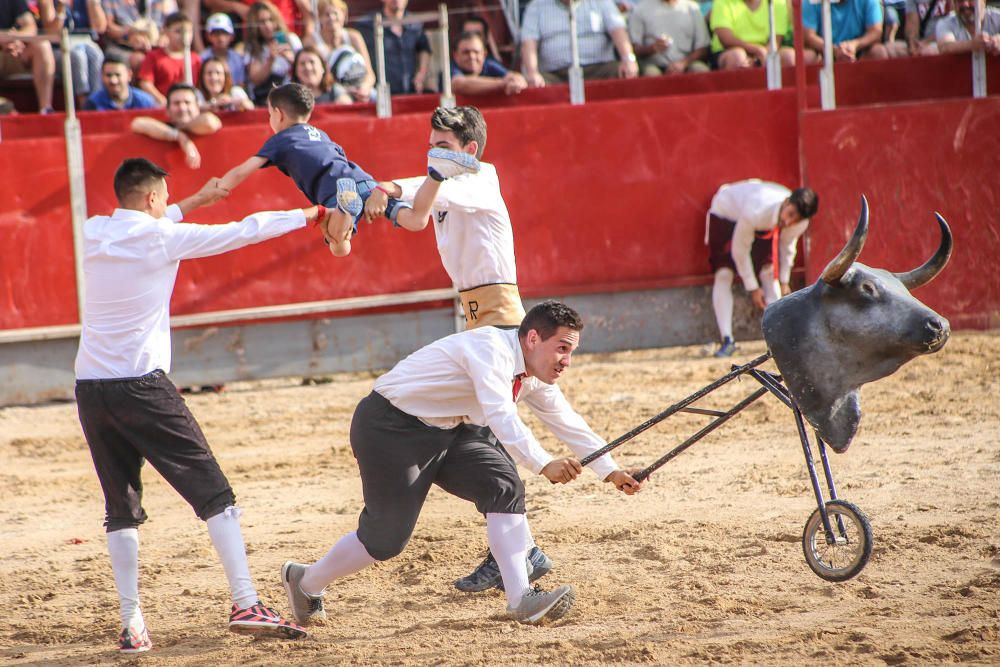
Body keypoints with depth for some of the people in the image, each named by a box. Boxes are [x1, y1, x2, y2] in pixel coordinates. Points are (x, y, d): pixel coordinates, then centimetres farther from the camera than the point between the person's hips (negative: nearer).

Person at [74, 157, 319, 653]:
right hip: (141, 386, -5)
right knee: (212, 493, -1)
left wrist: (194, 202, 41)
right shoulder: (161, 237, -5)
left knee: (121, 510, 12)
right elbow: (243, 231, 3)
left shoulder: (94, 234, 10)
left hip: (90, 389, 5)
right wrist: (307, 215, 16)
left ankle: (131, 625, 5)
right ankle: (245, 604, -9)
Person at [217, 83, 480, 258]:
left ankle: (346, 202, -50)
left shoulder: (280, 140, 19)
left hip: (333, 189, -5)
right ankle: (436, 171, -26)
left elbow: (241, 172, 15)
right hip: (365, 181, 5)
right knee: (415, 220, -6)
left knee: (339, 249, -23)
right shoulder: (321, 134, 35)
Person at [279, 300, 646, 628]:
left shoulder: (533, 373, 2)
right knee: (386, 537, -4)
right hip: (389, 428, -9)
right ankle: (305, 582, 21)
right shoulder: (492, 350, -27)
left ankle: (520, 599, -19)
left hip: (446, 432, 9)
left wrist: (610, 471, 7)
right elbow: (500, 416, -42)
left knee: (504, 485, -13)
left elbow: (568, 423, 13)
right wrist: (544, 465, -51)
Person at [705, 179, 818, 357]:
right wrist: (752, 288, -21)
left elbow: (787, 247, -5)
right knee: (723, 274, -16)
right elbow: (740, 249, -29)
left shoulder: (800, 223, -29)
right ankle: (727, 341, -19)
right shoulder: (757, 211, -45)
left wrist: (784, 281, 5)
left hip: (764, 225, 4)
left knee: (769, 272, -10)